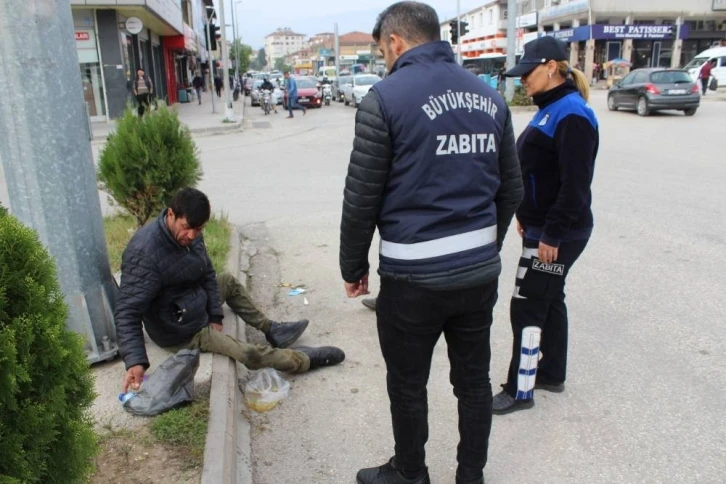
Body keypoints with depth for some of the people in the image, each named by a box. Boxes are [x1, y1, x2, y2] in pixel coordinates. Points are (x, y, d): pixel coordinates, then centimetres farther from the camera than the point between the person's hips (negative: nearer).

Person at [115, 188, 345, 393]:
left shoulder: (190, 233, -8)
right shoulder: (144, 254, -32)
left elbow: (206, 274, 3)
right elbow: (127, 312, -32)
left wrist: (215, 317, -3)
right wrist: (135, 362, -42)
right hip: (181, 331, -9)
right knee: (250, 354, -17)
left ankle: (270, 329, 30)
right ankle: (304, 360, 4)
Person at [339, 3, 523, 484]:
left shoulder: (386, 97, -10)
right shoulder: (491, 97, 8)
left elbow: (362, 197, -10)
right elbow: (511, 190, 12)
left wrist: (353, 267, 2)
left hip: (414, 276, -5)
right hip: (480, 270, 6)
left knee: (408, 385, 14)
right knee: (474, 379, 18)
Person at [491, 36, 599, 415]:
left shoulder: (572, 115, -19)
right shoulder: (550, 109, 11)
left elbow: (575, 185, -23)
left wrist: (552, 236, -21)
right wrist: (526, 217, 17)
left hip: (556, 235, -10)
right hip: (542, 228, 10)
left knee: (526, 307, -3)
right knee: (549, 300, 18)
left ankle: (520, 391, 10)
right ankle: (552, 374, 33)